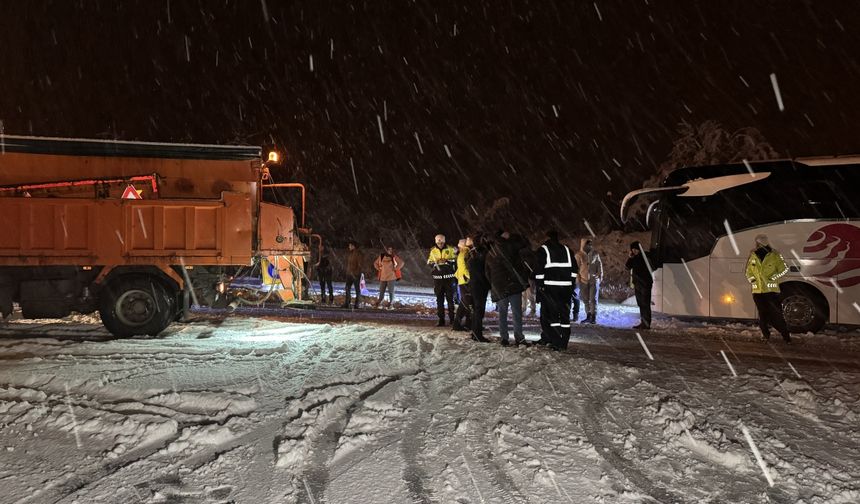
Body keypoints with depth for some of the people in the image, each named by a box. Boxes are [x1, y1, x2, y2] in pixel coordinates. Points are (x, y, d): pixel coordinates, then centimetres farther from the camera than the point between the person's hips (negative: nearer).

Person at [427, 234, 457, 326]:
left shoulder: (450, 249, 2)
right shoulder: (433, 251, 7)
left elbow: (455, 260, 2)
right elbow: (429, 263, 6)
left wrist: (447, 261, -14)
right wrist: (436, 262, -14)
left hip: (448, 277, -1)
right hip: (437, 277, 1)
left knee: (450, 298, 6)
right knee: (439, 299, 3)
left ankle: (452, 318, 16)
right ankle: (441, 320, 7)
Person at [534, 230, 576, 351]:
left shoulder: (543, 250, 0)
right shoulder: (566, 249, 14)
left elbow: (539, 269, -8)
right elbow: (574, 269, 14)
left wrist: (539, 284, -4)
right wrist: (571, 284, 17)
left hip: (550, 287, -4)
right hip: (566, 287, 5)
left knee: (551, 314, 0)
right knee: (565, 314, 9)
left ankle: (557, 343, -5)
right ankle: (564, 342, 11)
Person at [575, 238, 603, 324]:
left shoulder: (595, 254, 1)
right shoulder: (579, 255, -1)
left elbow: (599, 264, 7)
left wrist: (600, 275, 1)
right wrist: (578, 278, -1)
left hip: (594, 279, -1)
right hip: (583, 280, 1)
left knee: (593, 298, -5)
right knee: (586, 299, 7)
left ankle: (593, 317, -4)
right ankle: (588, 316, 18)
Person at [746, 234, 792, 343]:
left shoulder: (775, 256, -4)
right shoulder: (753, 256, 8)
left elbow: (784, 269, -1)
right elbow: (748, 271, 18)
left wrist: (773, 277, -10)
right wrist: (751, 279, 3)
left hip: (771, 289, -3)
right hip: (757, 290, 4)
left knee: (777, 314, -5)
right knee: (762, 314, 9)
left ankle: (786, 335, 4)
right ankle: (765, 334, 21)